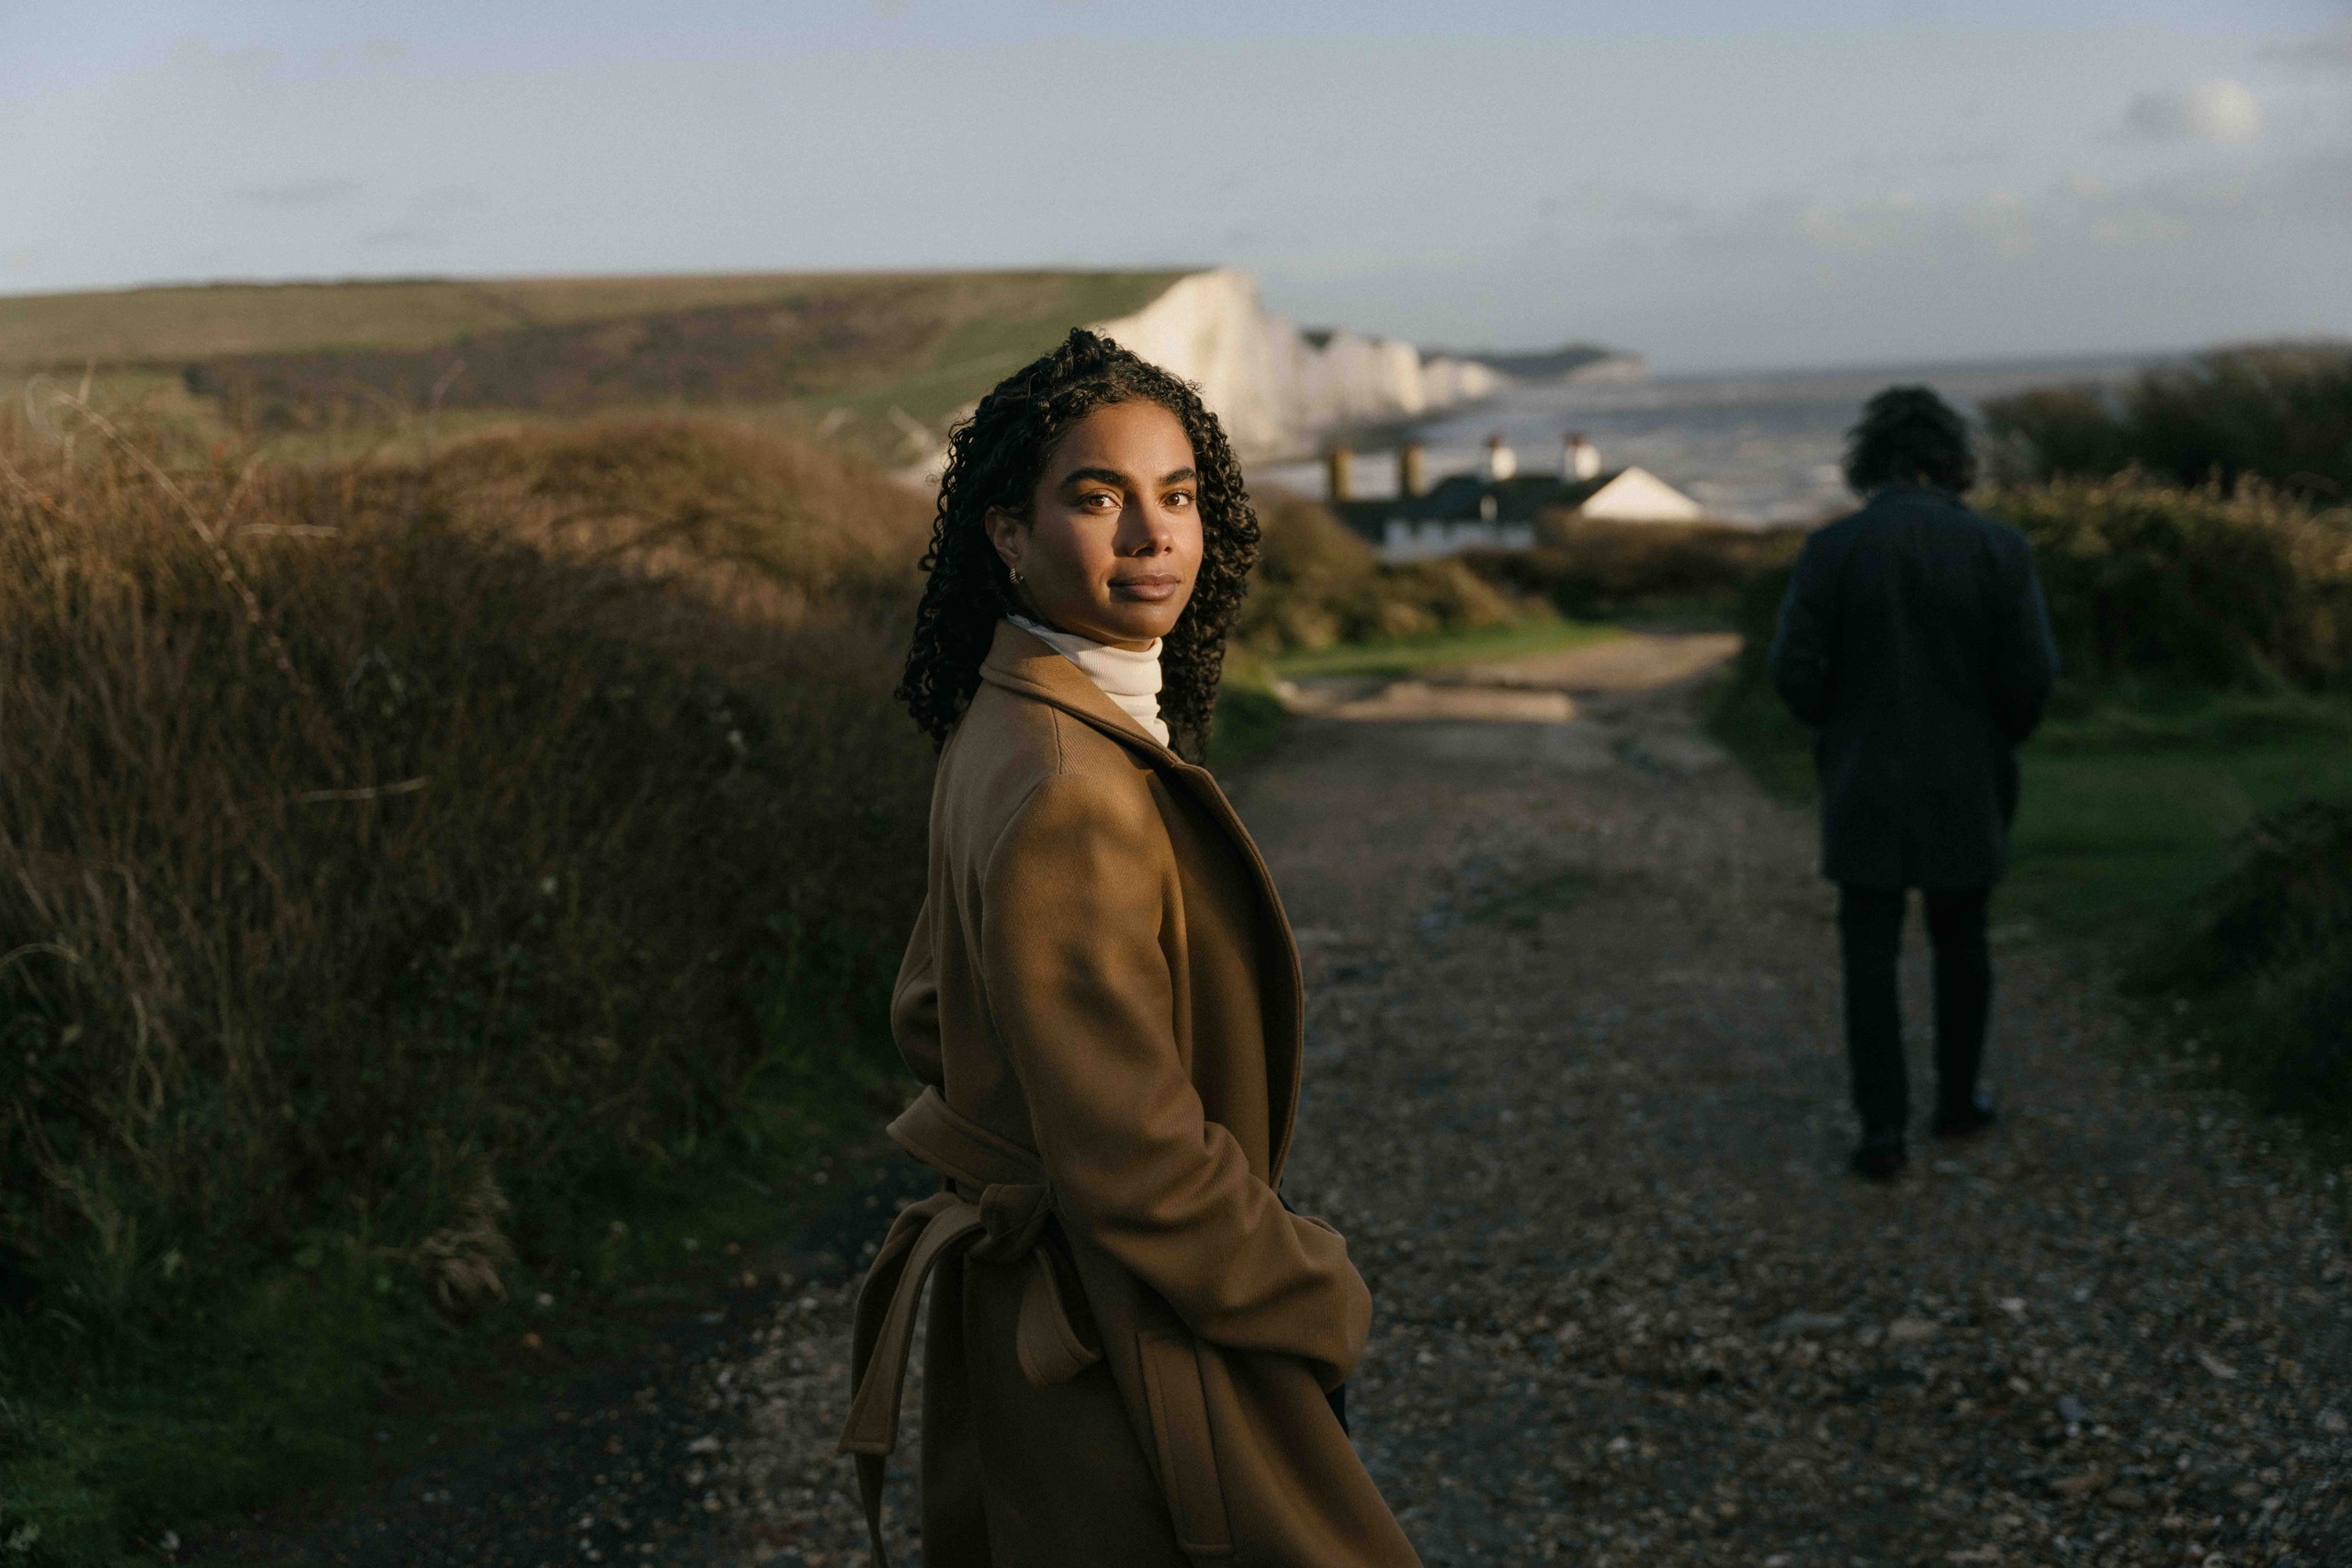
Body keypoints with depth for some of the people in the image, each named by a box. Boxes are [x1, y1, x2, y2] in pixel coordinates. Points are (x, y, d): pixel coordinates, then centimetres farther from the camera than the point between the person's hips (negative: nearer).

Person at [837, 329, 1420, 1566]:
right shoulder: (1066, 791, -27)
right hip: (1128, 1360, -10)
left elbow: (931, 1019, 17)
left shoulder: (1001, 728, 5)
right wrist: (1319, 1301, -11)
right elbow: (1137, 1164, -25)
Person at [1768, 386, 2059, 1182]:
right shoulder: (1998, 548, -8)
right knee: (1961, 939, 20)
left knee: (1870, 954, 6)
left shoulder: (1832, 548, -9)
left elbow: (1795, 668, -11)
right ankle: (1957, 1097, 32)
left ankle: (1883, 1129, 0)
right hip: (1965, 785, 1)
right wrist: (1999, 741, 10)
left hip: (1866, 785, -1)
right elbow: (2031, 674, -10)